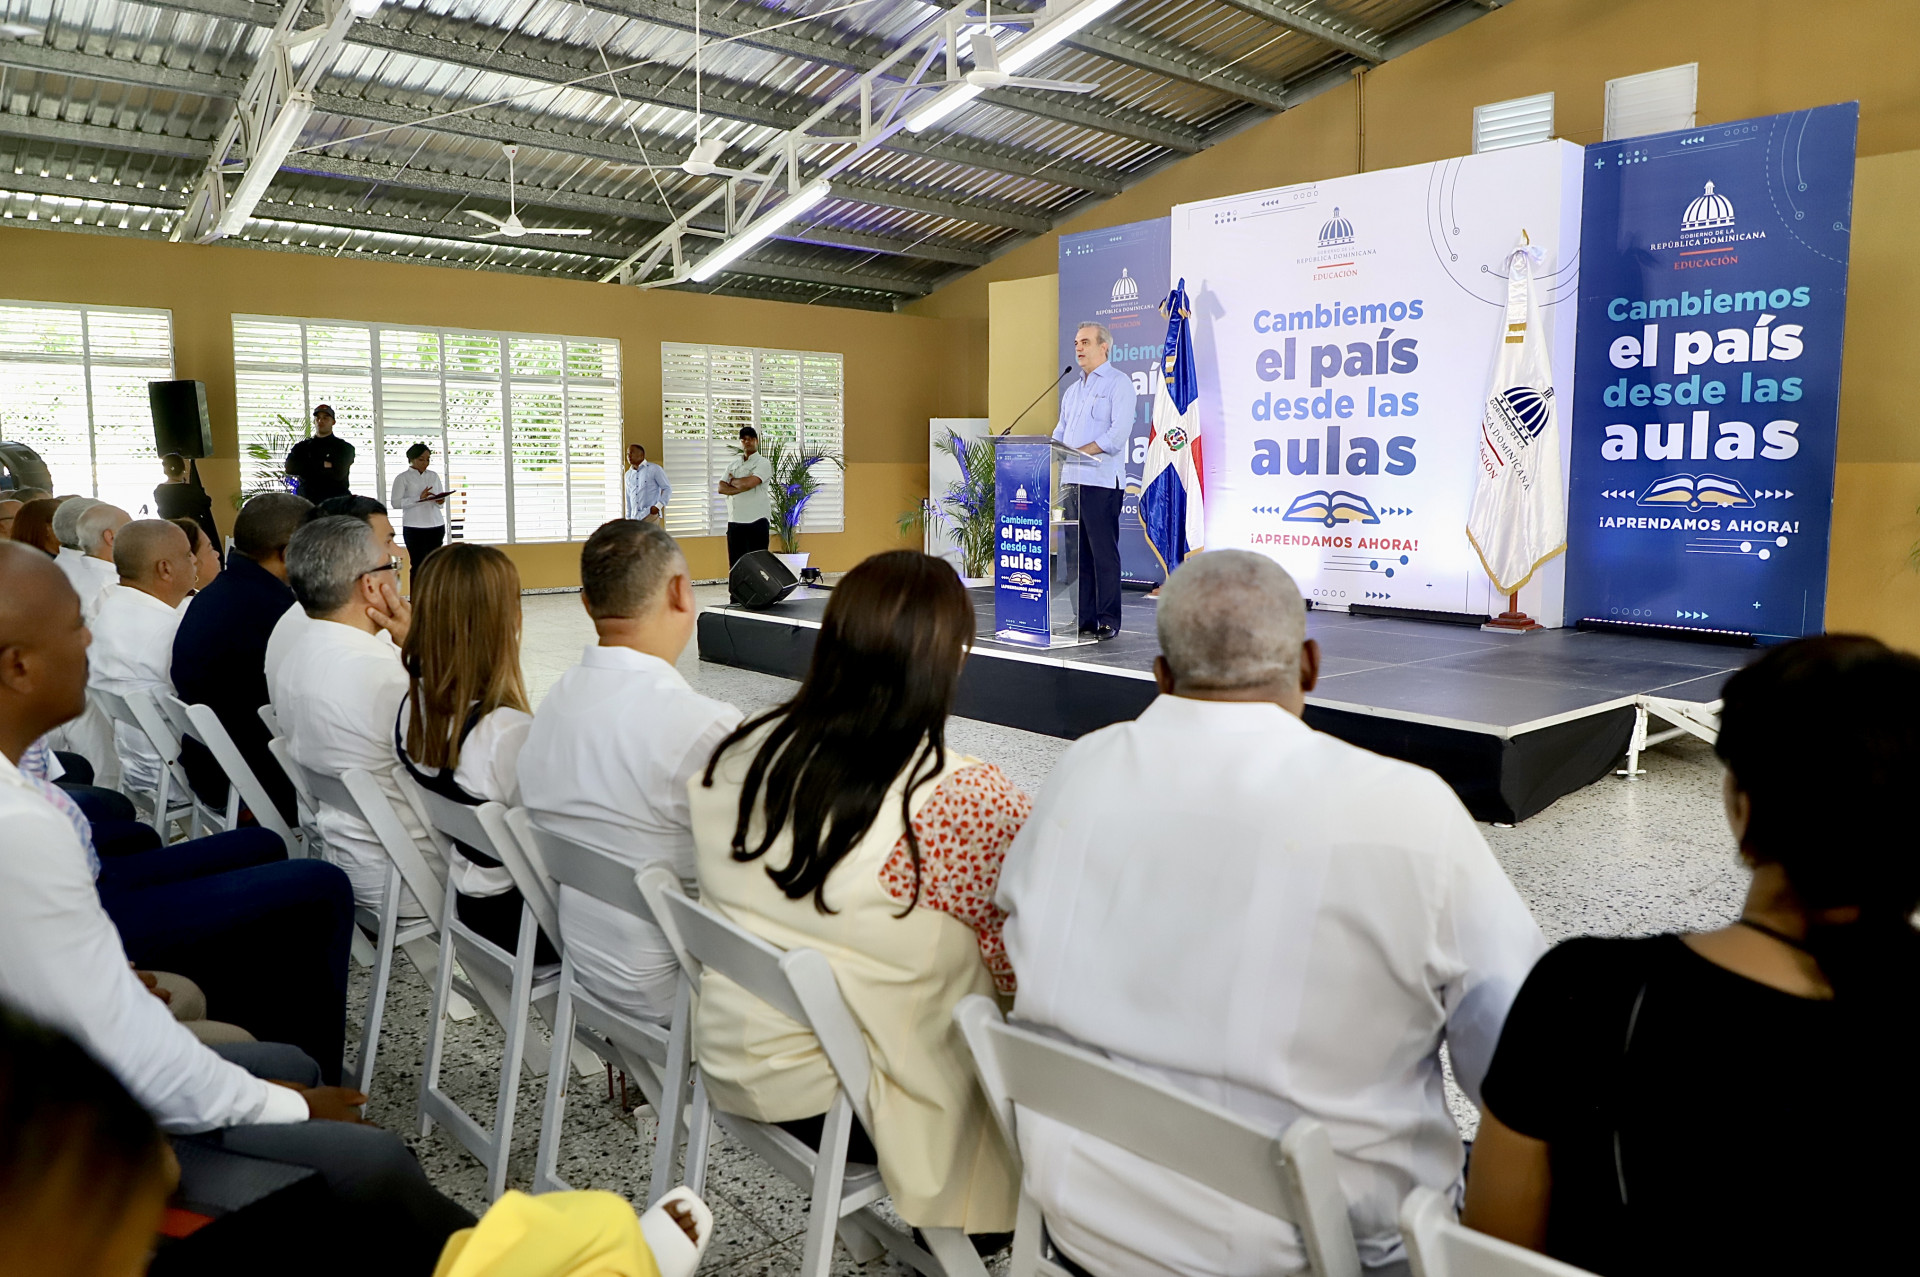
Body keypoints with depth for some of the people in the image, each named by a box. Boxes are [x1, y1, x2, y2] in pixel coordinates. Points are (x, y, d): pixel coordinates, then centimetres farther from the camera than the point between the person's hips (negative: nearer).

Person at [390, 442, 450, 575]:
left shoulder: (433, 476, 15)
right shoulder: (402, 478, 2)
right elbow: (396, 503, -9)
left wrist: (440, 502, -6)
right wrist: (419, 498, -18)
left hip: (436, 525, 4)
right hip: (414, 527, -4)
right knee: (417, 565, -4)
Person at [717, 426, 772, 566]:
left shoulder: (763, 463, -1)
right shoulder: (733, 466, 17)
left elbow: (749, 483, -16)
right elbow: (721, 488, 4)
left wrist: (733, 481, 3)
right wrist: (741, 488, -10)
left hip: (756, 521, -5)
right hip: (734, 521, 5)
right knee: (735, 563, 7)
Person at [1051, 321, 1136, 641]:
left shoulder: (1118, 383, -2)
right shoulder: (1072, 390, 22)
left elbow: (1118, 434, -14)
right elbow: (1060, 432, 21)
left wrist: (1080, 451, -20)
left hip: (1102, 482, -8)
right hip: (1071, 480, 8)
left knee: (1104, 552, -6)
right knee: (1078, 552, 8)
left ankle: (1108, 620, -1)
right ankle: (1082, 617, 13)